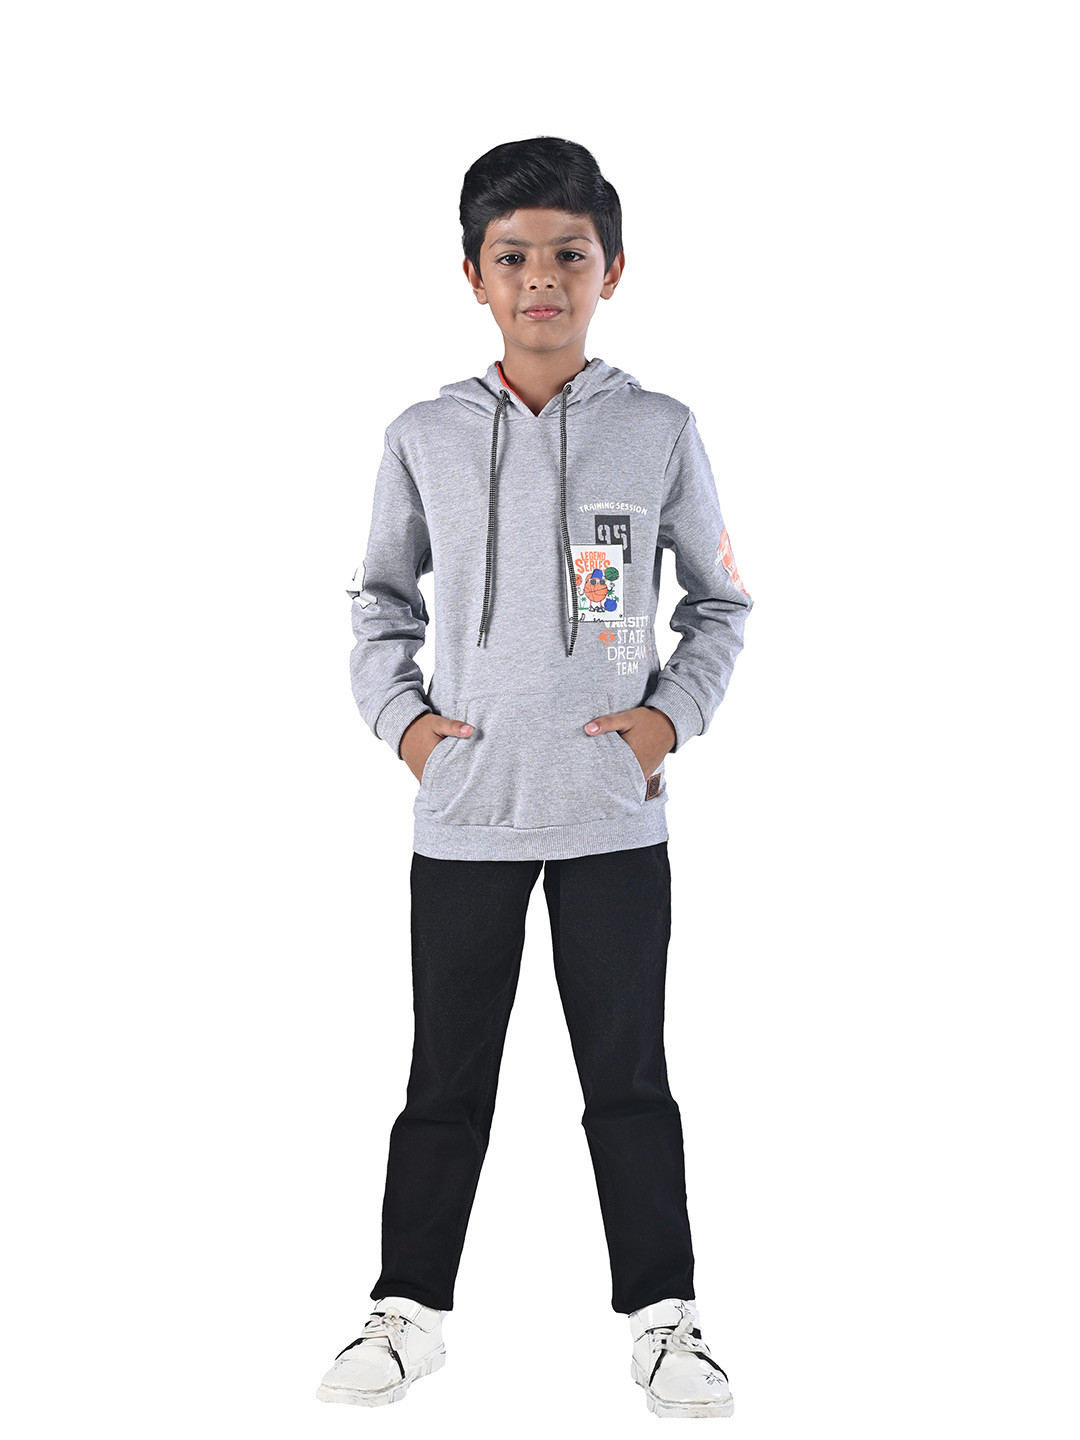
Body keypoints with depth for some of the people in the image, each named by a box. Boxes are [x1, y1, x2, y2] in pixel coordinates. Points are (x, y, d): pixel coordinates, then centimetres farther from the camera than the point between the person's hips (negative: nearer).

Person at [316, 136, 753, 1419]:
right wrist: (399, 715, -1)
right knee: (446, 1080, 10)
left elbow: (720, 600, 9)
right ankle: (408, 1311, 24)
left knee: (630, 1076, 7)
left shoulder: (660, 433, 0)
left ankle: (664, 1317, 19)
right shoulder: (425, 438, 2)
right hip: (463, 813, 1)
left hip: (616, 813, -1)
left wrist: (674, 714, -4)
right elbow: (379, 598, 13)